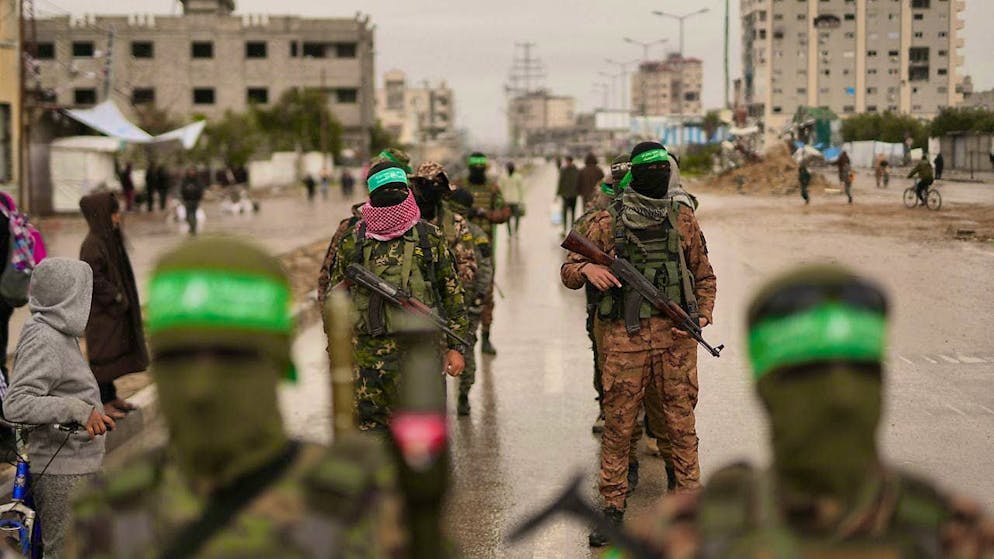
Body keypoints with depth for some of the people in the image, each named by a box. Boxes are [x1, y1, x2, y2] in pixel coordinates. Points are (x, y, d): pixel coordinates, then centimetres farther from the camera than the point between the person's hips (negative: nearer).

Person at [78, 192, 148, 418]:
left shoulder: (110, 239, 8)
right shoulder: (93, 244, -21)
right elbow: (93, 278, -24)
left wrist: (121, 297, 13)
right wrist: (116, 297, -19)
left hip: (115, 308, 9)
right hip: (102, 310, -9)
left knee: (115, 352, 16)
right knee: (104, 353, -1)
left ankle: (111, 396, 26)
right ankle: (102, 402, 8)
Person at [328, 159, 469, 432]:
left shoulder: (430, 237, 3)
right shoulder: (353, 241, 4)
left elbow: (453, 293, 8)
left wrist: (456, 346, 4)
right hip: (368, 356, 1)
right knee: (370, 427, 7)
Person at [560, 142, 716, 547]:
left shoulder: (682, 217, 8)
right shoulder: (607, 223, 3)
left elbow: (704, 275, 16)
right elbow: (568, 270, 7)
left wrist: (703, 315, 0)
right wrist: (587, 269, -15)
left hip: (677, 335, 1)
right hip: (625, 336, -1)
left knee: (681, 423, 5)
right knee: (618, 426, 4)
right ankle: (613, 509, 14)